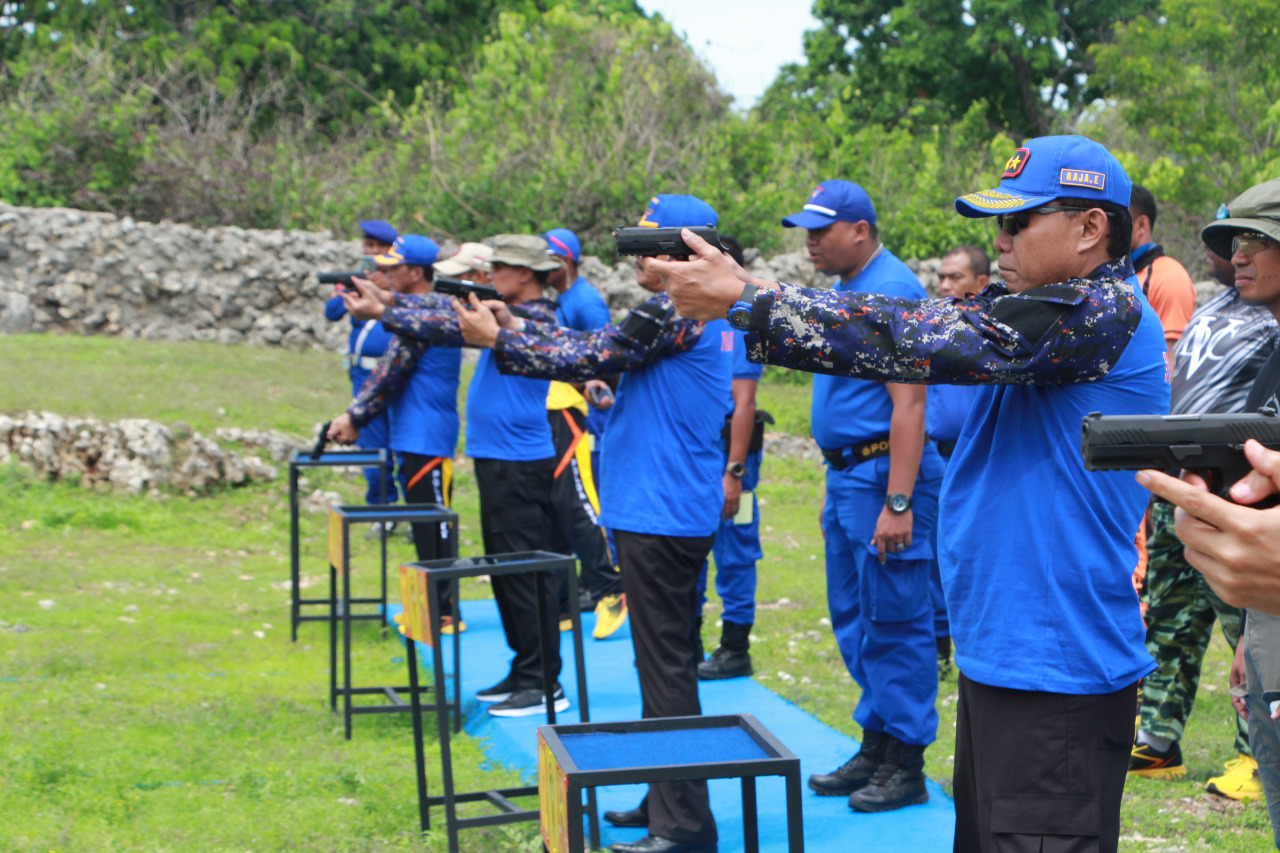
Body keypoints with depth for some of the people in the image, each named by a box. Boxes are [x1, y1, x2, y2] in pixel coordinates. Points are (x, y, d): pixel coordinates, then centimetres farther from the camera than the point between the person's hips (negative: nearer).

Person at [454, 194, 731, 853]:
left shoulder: (672, 311, -17)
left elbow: (589, 361, -15)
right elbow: (601, 349, 17)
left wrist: (497, 339, -4)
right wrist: (516, 326, 13)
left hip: (660, 515, -11)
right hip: (679, 511, 11)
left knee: (667, 667, -6)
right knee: (668, 661, 18)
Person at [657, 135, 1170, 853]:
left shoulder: (1105, 309, -17)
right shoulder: (1030, 310, 14)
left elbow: (924, 338, -22)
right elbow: (929, 326, 9)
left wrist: (743, 301, -19)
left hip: (1058, 665, -10)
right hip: (1002, 652, 10)